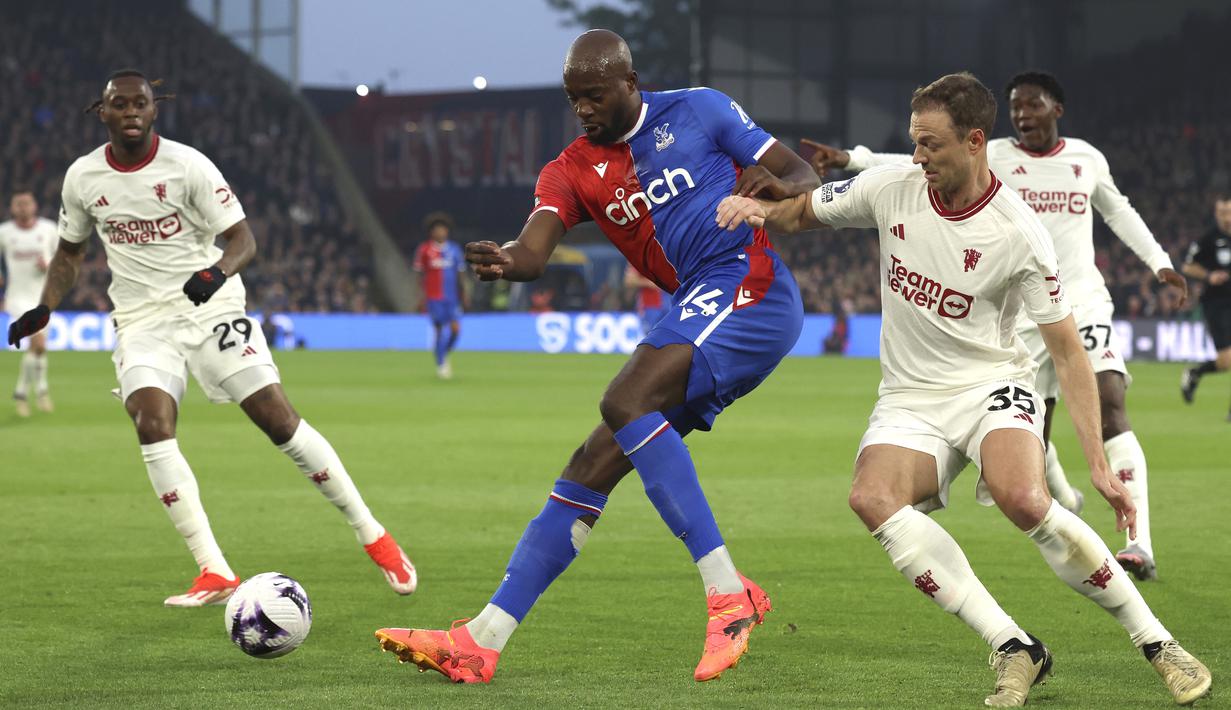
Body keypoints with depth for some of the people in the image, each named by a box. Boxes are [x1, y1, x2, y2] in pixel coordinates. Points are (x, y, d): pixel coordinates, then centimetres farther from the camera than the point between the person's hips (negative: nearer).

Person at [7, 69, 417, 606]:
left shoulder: (188, 165, -10)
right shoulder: (82, 177, 1)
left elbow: (242, 238, -11)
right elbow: (70, 252, 17)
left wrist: (217, 272, -32)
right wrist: (44, 308, 2)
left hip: (210, 306, -2)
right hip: (142, 320, 3)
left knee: (279, 420, -10)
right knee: (152, 424, -21)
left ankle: (373, 536, 5)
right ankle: (214, 573, -19)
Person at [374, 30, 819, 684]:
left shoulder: (698, 112, 3)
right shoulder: (572, 171, 13)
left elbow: (805, 179, 6)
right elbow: (535, 247, -7)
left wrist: (775, 185, -19)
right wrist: (507, 261, -31)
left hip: (747, 282, -6)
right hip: (696, 310, 6)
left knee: (624, 402, -27)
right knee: (593, 465, 1)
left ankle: (728, 593, -30)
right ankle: (480, 642, 2)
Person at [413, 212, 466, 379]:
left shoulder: (454, 249, 8)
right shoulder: (424, 249, -1)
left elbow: (459, 273, 14)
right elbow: (419, 273, 2)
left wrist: (462, 292, 10)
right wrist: (420, 296, -3)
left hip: (452, 296, 3)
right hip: (434, 297, -3)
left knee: (456, 329, -7)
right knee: (439, 330, -4)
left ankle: (445, 356, 20)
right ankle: (440, 365, 6)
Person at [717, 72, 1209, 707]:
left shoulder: (1018, 234, -15)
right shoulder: (890, 188, -5)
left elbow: (1067, 352, -11)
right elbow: (802, 213, 14)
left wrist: (1098, 464, -15)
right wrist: (760, 211, -11)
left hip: (992, 386, -4)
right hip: (911, 400, 4)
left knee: (1024, 499, -34)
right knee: (872, 497, -29)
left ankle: (1156, 643, -16)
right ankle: (1014, 649, -26)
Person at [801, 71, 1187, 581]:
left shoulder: (1087, 159, 5)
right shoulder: (994, 158, -2)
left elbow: (1118, 211, 23)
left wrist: (1159, 262, 17)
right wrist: (851, 159, -24)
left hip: (1084, 304, 0)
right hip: (1023, 314, 0)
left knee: (1110, 403, -21)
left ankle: (1140, 544, -26)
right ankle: (1063, 498, 42)